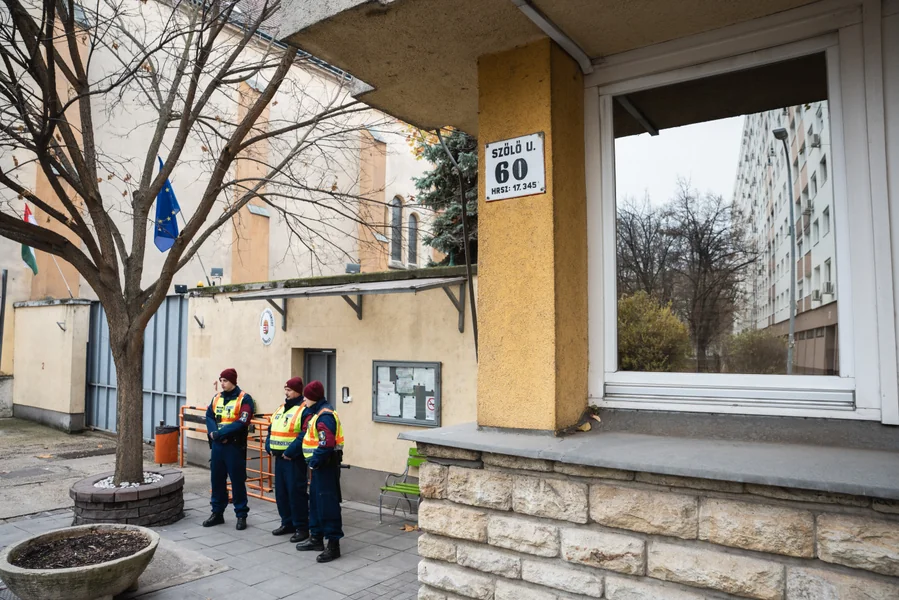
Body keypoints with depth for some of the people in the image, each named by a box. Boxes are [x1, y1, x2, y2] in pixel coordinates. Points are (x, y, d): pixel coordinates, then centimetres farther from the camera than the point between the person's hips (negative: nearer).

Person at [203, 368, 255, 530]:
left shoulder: (244, 399, -9)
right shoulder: (217, 398, 12)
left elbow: (242, 422, -18)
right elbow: (209, 416, 5)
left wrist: (221, 433, -21)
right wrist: (213, 432, -14)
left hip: (235, 446, -6)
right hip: (217, 445, 6)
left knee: (237, 480, 0)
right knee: (217, 479, 13)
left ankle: (241, 515, 11)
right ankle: (217, 513, 27)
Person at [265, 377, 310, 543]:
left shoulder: (304, 409, -13)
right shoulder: (280, 409, 17)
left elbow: (305, 435, -21)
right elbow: (272, 429, 21)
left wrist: (291, 451, -22)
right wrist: (269, 446, 5)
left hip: (294, 459, -9)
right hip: (279, 457, 9)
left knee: (296, 492, -5)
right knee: (281, 491, 15)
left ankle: (301, 527, 5)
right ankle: (287, 523, 28)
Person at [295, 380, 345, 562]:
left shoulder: (325, 416, -20)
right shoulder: (316, 413, 12)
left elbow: (327, 445, -27)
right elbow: (309, 435, 24)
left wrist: (314, 461, -18)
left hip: (326, 465, -11)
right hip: (319, 464, 11)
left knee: (328, 504, -6)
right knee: (315, 500, 19)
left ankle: (333, 544, 0)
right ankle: (316, 537, 31)